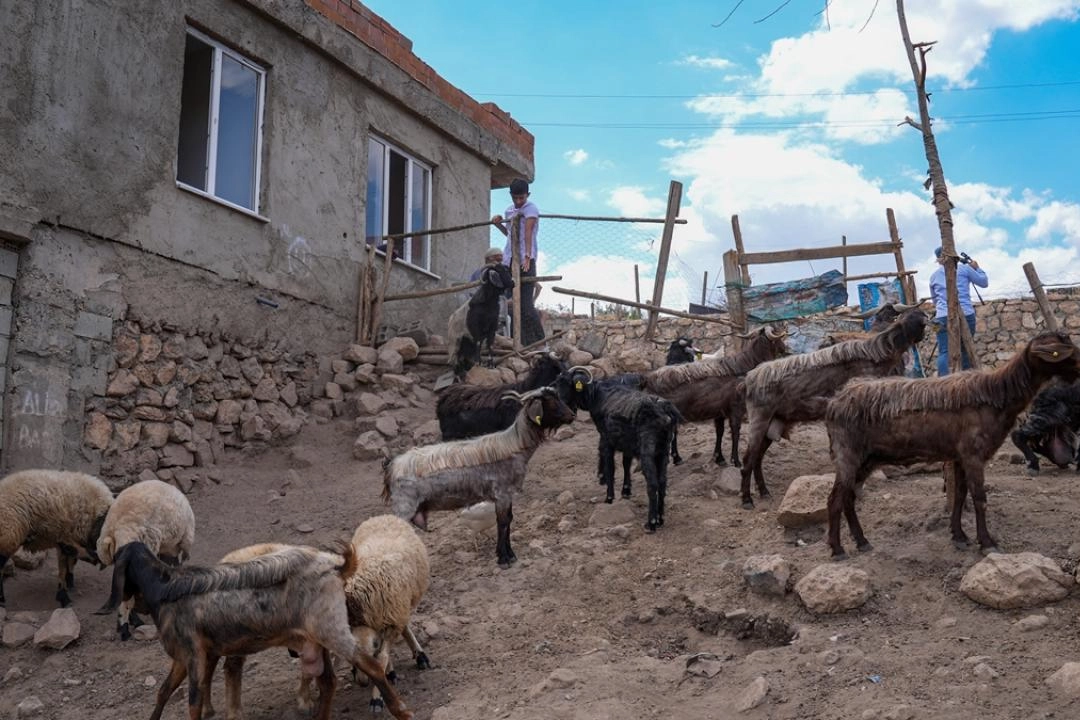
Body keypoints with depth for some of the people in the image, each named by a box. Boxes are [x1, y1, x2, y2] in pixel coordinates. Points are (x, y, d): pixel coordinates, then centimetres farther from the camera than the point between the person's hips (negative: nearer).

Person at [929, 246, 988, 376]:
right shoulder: (964, 268, 8)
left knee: (943, 352, -7)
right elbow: (984, 282, 19)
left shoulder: (934, 276, 16)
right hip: (966, 315, 0)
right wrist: (977, 268, 32)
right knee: (966, 350, 12)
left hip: (943, 317, 0)